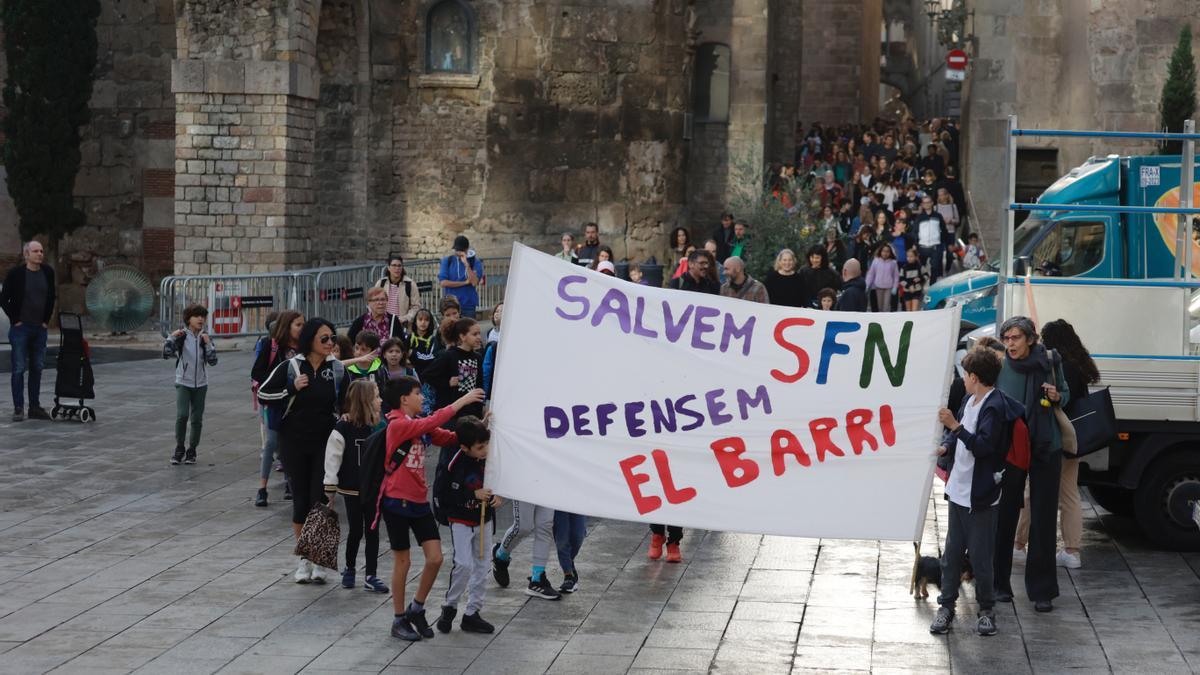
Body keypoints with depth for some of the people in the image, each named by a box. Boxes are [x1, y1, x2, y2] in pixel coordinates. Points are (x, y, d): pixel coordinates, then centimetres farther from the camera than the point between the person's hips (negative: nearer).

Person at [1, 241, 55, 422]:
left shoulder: (48, 272, 4)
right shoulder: (15, 273, -9)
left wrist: (46, 319, 8)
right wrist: (15, 320, -7)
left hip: (39, 328, 5)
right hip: (21, 328, -5)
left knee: (37, 368, 8)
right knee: (19, 368, -4)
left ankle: (35, 407, 15)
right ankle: (18, 408, 0)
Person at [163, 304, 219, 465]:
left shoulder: (205, 338, 3)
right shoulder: (181, 337, -4)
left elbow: (212, 361, -5)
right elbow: (166, 354, -12)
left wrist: (208, 343, -15)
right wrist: (172, 337, -20)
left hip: (200, 384, 3)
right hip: (183, 383, -3)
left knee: (197, 419, 5)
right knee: (182, 415, -16)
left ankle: (191, 451, 17)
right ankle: (179, 449, -1)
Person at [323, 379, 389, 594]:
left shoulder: (377, 426, 2)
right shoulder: (343, 428, -14)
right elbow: (332, 459, -11)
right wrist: (330, 489, -10)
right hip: (352, 489, -4)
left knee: (373, 531, 4)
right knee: (355, 531, 7)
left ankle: (371, 576, 9)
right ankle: (349, 568, 29)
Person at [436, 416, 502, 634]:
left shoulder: (490, 458, -8)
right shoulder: (455, 465, -23)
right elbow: (444, 499, -19)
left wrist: (499, 497, -9)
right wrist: (473, 496, -24)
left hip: (484, 520, 6)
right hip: (461, 521, -6)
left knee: (482, 567, 7)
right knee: (464, 564, -15)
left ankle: (472, 614, 16)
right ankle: (449, 607, 7)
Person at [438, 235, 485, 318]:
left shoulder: (475, 262, 1)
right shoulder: (447, 261, 5)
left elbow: (474, 282, -12)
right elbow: (443, 282, -5)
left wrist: (466, 264, -18)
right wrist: (465, 282, -8)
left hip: (468, 305, -1)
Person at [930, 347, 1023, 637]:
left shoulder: (995, 407, -17)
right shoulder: (971, 401, 10)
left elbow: (983, 446, -26)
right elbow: (956, 434, 23)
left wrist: (955, 426, -28)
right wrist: (945, 446, 4)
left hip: (980, 496, -8)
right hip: (959, 491, 8)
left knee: (980, 558, 0)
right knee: (951, 553, 12)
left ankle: (986, 609, 14)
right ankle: (946, 606, 19)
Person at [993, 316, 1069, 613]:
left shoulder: (1049, 362, -4)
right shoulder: (999, 368, -8)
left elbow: (1065, 394, 12)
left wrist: (1057, 397, -11)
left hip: (1045, 448, 1)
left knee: (1043, 518, 3)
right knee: (1005, 516, 4)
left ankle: (1042, 589, 11)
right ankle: (1000, 582, 19)